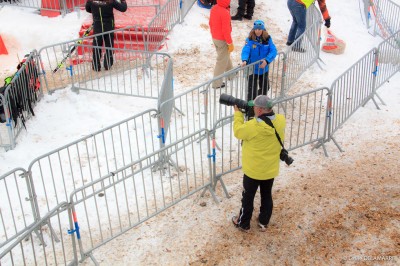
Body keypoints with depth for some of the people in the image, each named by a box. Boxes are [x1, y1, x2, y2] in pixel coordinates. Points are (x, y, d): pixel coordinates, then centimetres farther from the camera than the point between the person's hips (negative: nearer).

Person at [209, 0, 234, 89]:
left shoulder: (213, 8, -1)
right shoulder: (225, 13, -27)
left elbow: (210, 23, 10)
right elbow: (226, 30, -25)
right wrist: (230, 43, -15)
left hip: (215, 38, 9)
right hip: (222, 40, -9)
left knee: (225, 56, 28)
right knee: (221, 61, 4)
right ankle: (217, 83, 11)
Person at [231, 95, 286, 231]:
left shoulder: (253, 126, -30)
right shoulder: (280, 121, -16)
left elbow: (238, 131, -11)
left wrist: (238, 113, -1)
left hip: (253, 170, -4)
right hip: (271, 169, 5)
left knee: (248, 197, 16)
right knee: (266, 195, 23)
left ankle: (243, 223, 34)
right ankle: (263, 222, 40)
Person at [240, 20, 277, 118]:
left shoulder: (268, 39, -6)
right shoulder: (250, 40, -13)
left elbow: (273, 51, -15)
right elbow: (245, 50, -25)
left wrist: (266, 60, -33)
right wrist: (244, 60, -46)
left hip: (264, 69, 4)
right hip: (252, 70, -4)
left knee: (265, 88, 22)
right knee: (252, 91, -5)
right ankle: (250, 113, 7)